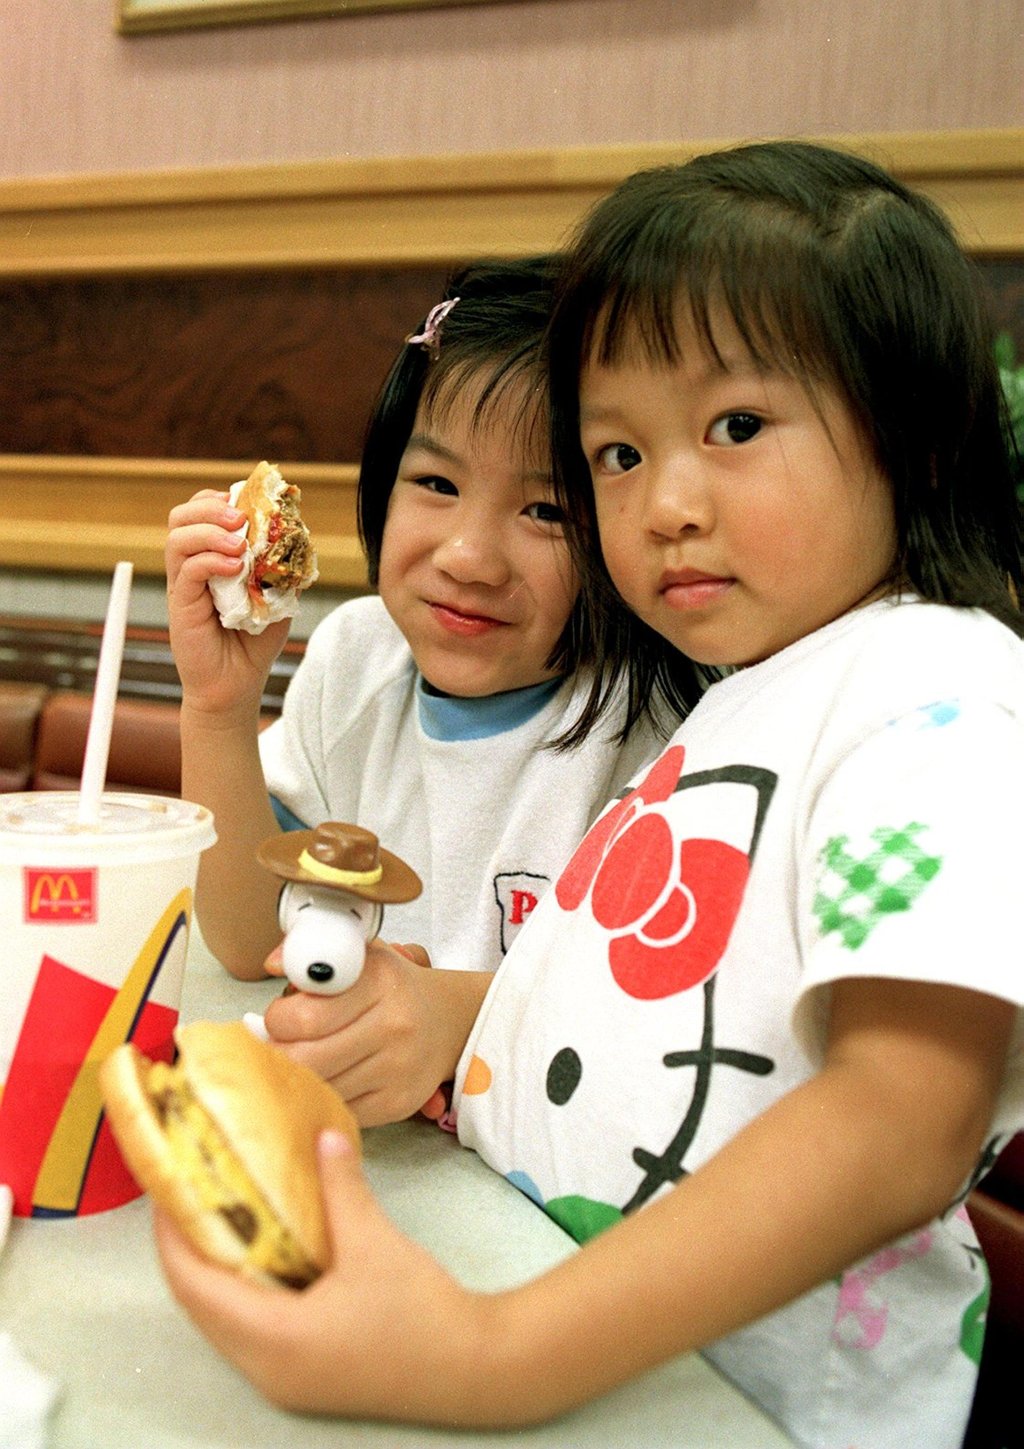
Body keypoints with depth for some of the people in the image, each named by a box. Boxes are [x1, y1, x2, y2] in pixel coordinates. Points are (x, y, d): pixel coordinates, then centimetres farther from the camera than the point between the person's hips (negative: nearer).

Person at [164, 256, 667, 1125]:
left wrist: (456, 1014, -36)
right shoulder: (357, 654, -1)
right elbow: (251, 945, 0)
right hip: (334, 1145, 4)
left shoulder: (651, 724, -15)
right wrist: (218, 710, -13)